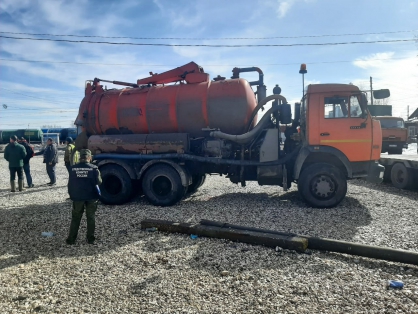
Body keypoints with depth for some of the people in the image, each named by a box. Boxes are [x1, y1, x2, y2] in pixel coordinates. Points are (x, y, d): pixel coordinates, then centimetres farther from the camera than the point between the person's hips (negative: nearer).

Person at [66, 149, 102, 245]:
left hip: (77, 197, 1)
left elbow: (70, 184, 2)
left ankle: (71, 239, 17)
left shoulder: (73, 168, -3)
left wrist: (71, 195, 12)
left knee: (75, 218, 13)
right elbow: (99, 182, -8)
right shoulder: (93, 168, -10)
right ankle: (90, 239, 14)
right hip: (91, 197, -1)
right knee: (90, 217, 11)